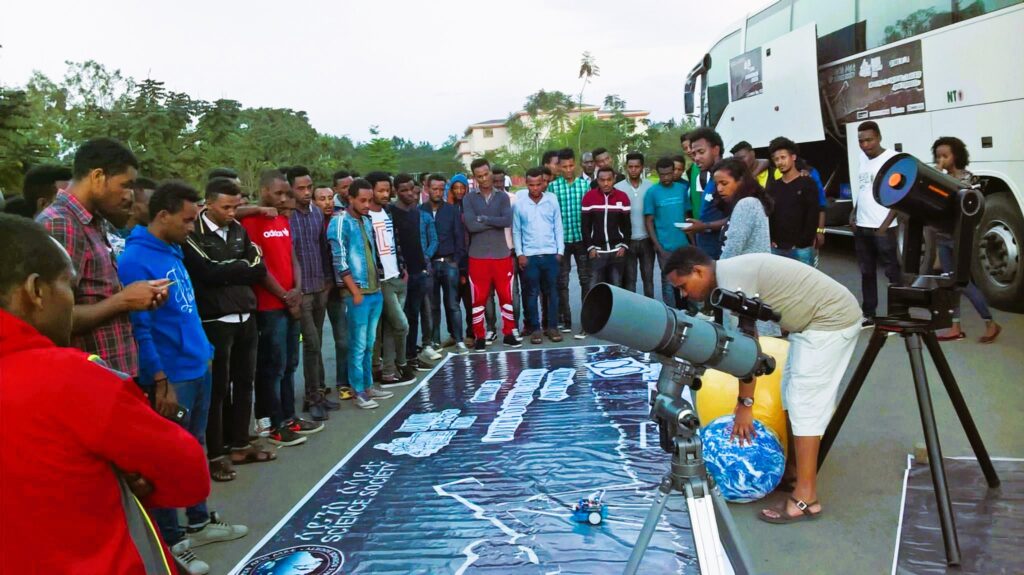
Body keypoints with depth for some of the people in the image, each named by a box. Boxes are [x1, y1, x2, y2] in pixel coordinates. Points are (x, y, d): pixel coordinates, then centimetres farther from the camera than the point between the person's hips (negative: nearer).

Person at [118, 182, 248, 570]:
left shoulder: (173, 251, 10)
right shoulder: (135, 259, -17)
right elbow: (138, 327, -20)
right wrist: (160, 380, -21)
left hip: (198, 368, 9)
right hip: (171, 377, -9)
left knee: (194, 447, 19)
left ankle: (199, 522, 33)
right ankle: (171, 542, 17)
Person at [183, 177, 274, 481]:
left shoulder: (238, 230, 10)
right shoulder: (194, 234, -9)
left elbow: (259, 270, 4)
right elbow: (209, 273, -20)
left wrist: (227, 271, -10)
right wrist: (241, 268, -6)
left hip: (245, 317, 6)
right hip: (215, 321, -6)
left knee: (244, 382, 13)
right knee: (217, 387, 0)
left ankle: (239, 445, 25)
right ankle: (215, 454, 10)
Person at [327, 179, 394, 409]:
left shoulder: (367, 221, 12)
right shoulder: (340, 223, -10)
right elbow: (340, 262, -14)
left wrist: (377, 285, 14)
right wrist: (356, 292, -14)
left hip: (375, 291, 7)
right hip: (356, 294, -7)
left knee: (369, 343, 13)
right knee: (358, 345, -2)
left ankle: (368, 385, 22)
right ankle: (358, 392, 6)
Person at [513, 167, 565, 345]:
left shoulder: (552, 199, 1)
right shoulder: (519, 202, -3)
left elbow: (558, 226, 6)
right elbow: (516, 230, 2)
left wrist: (560, 251, 1)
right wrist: (519, 254, -3)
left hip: (550, 254, 1)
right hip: (529, 255, -1)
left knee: (552, 292, 6)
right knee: (532, 293, 2)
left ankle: (552, 327, 13)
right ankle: (535, 328, 9)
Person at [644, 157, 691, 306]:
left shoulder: (682, 189, 5)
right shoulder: (652, 192, -3)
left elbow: (687, 216, 10)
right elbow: (649, 222, -3)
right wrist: (658, 247, -10)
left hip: (683, 244, 3)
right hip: (665, 246, -3)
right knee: (668, 282, 4)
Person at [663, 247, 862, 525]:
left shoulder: (732, 281, -22)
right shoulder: (731, 272, 8)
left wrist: (744, 404, -14)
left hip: (832, 320, -10)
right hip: (819, 318, 10)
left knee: (805, 403, -10)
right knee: (794, 397, 17)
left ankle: (805, 499, -7)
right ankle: (796, 470, 26)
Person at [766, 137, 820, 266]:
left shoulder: (807, 184, 0)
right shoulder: (773, 186, 13)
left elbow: (813, 215, -6)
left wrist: (803, 242, -12)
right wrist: (770, 240, 1)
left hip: (802, 248, -4)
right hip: (777, 248, 4)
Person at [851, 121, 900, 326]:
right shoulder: (863, 159, 12)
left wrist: (885, 224, -15)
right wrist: (853, 214, 8)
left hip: (882, 228, -7)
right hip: (861, 227, 7)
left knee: (892, 272, -1)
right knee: (867, 272, 12)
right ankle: (868, 315, 21)